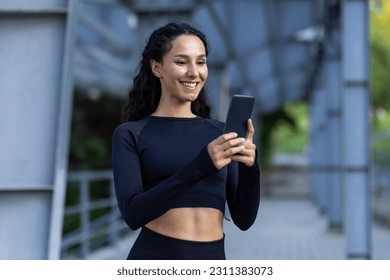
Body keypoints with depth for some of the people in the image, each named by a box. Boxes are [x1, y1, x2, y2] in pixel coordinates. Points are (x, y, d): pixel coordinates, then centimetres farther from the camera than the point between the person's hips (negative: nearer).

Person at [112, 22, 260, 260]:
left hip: (214, 259, 3)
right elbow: (133, 213, -14)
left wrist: (250, 169, -14)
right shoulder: (131, 134, -1)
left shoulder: (221, 133, 7)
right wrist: (199, 167, -24)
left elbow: (244, 219, 4)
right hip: (153, 258, -3)